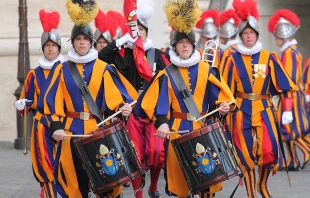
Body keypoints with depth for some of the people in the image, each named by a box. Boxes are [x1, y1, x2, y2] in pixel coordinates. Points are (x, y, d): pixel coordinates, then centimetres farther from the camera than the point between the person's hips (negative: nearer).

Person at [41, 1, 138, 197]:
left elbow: (114, 95, -4)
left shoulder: (103, 68, 4)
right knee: (76, 177, 4)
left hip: (99, 129, -1)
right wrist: (57, 126, -11)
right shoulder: (63, 69, 6)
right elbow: (54, 101, 0)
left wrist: (123, 107, -25)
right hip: (72, 130, 1)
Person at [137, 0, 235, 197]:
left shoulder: (205, 69, 6)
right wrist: (161, 122, -20)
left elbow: (218, 92, 6)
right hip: (177, 128, -1)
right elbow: (159, 101, -6)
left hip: (202, 127, 1)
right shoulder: (167, 74, 1)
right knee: (179, 169, 0)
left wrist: (223, 105, -14)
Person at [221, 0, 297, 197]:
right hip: (241, 111, 0)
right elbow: (227, 88, 4)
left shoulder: (269, 57, 3)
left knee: (269, 149, -12)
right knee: (245, 153, 1)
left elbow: (284, 84, 4)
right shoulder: (234, 59, 2)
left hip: (264, 110, 0)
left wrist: (287, 109, -1)